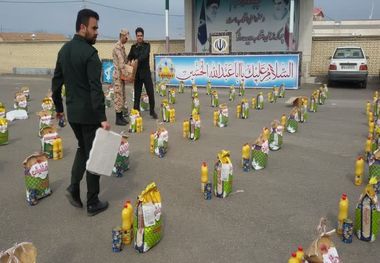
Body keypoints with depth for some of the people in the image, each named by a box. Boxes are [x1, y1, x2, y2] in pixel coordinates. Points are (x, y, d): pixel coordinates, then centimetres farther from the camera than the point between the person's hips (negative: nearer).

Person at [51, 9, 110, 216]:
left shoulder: (64, 50, 9)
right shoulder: (89, 53, -16)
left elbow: (56, 82, 14)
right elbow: (95, 88, -23)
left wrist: (59, 107, 23)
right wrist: (102, 118, -23)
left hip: (72, 112, 7)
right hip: (89, 113, -7)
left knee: (82, 148, 26)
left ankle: (74, 188, 16)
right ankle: (93, 204, 13)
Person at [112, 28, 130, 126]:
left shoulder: (122, 47, 15)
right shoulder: (117, 47, -14)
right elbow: (121, 62, -22)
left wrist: (126, 74, 6)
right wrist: (125, 74, -24)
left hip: (122, 75, 9)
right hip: (118, 75, -9)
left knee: (122, 96, 12)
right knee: (119, 96, -4)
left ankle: (121, 116, 19)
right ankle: (118, 118, 2)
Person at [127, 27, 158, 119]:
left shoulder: (147, 45, 0)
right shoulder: (133, 47, 10)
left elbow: (145, 55, -17)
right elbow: (129, 57, 2)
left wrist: (137, 60, -31)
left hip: (146, 72, -2)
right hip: (137, 73, 2)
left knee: (150, 92, -2)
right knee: (137, 93, 5)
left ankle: (152, 111, 10)